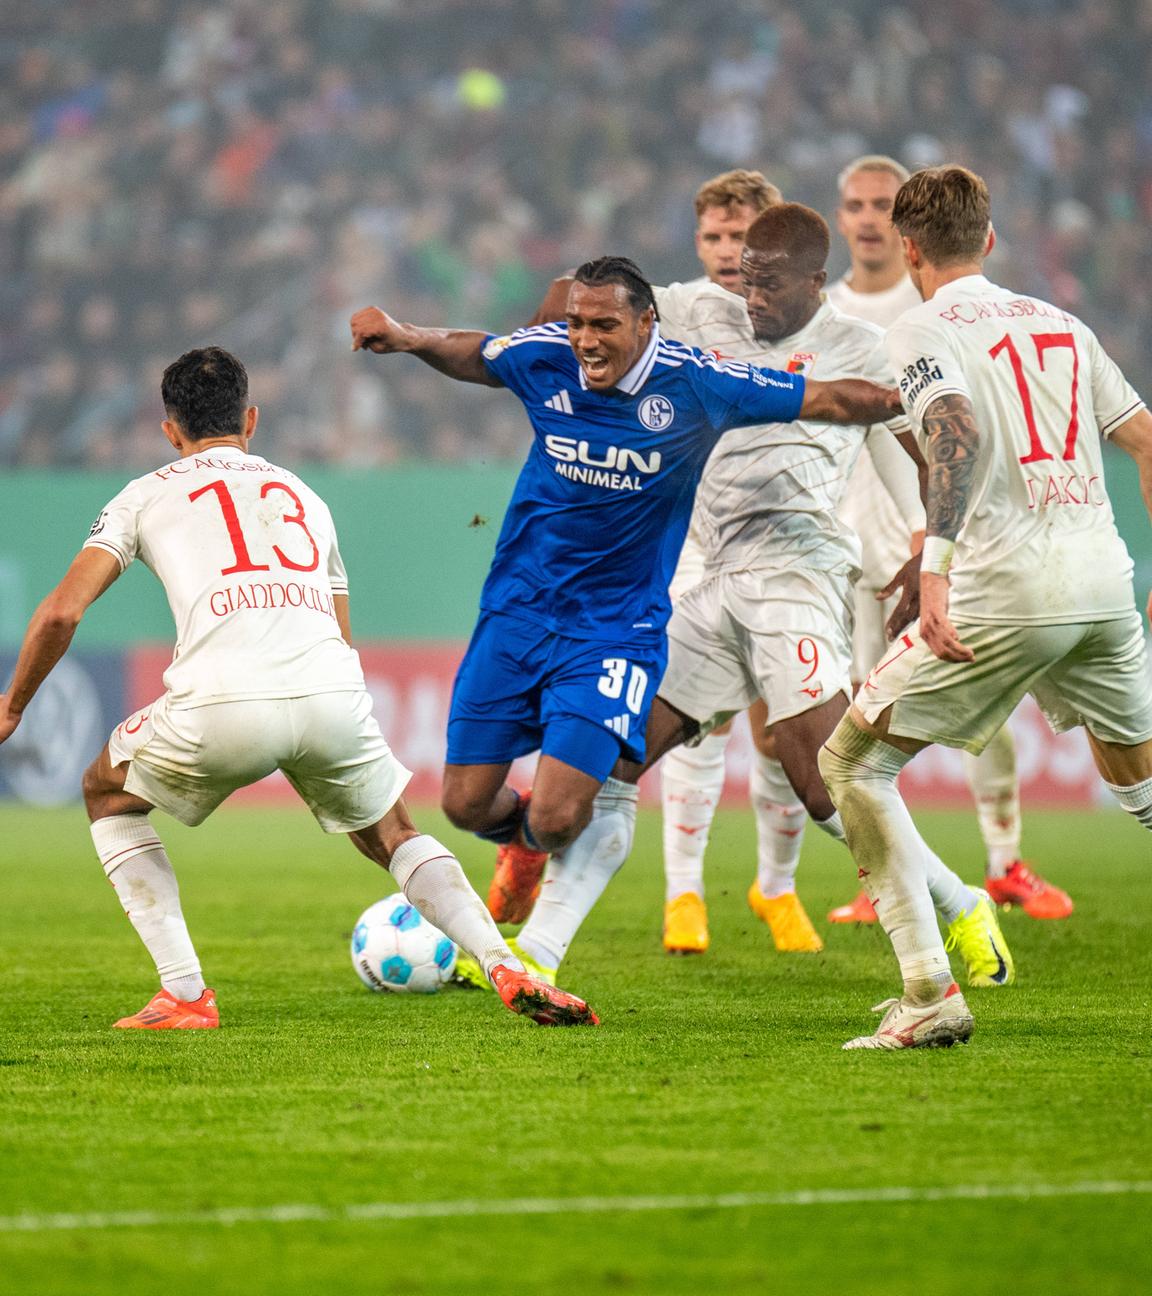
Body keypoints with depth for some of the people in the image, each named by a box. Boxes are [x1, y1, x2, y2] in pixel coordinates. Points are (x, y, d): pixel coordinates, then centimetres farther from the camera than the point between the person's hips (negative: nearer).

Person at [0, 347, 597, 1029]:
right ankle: (509, 970, 5)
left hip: (221, 701, -3)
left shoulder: (147, 494, 22)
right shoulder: (303, 495, 33)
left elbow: (61, 613, 12)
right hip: (333, 692, 3)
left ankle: (185, 994, 14)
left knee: (109, 794, 26)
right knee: (392, 834, 28)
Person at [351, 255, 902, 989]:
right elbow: (469, 355, 16)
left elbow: (827, 400, -9)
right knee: (467, 805, 2)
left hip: (617, 630, -3)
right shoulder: (543, 358, -6)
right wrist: (404, 338, 0)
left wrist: (901, 399, -22)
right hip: (517, 610, 3)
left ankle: (537, 954, 15)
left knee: (559, 817, -15)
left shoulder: (697, 385, -14)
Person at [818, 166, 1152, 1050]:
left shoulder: (924, 330, 0)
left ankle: (931, 993, -6)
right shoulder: (1059, 324, 19)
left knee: (850, 763, 4)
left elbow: (958, 430, -19)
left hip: (1007, 590, -6)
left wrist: (937, 566, -29)